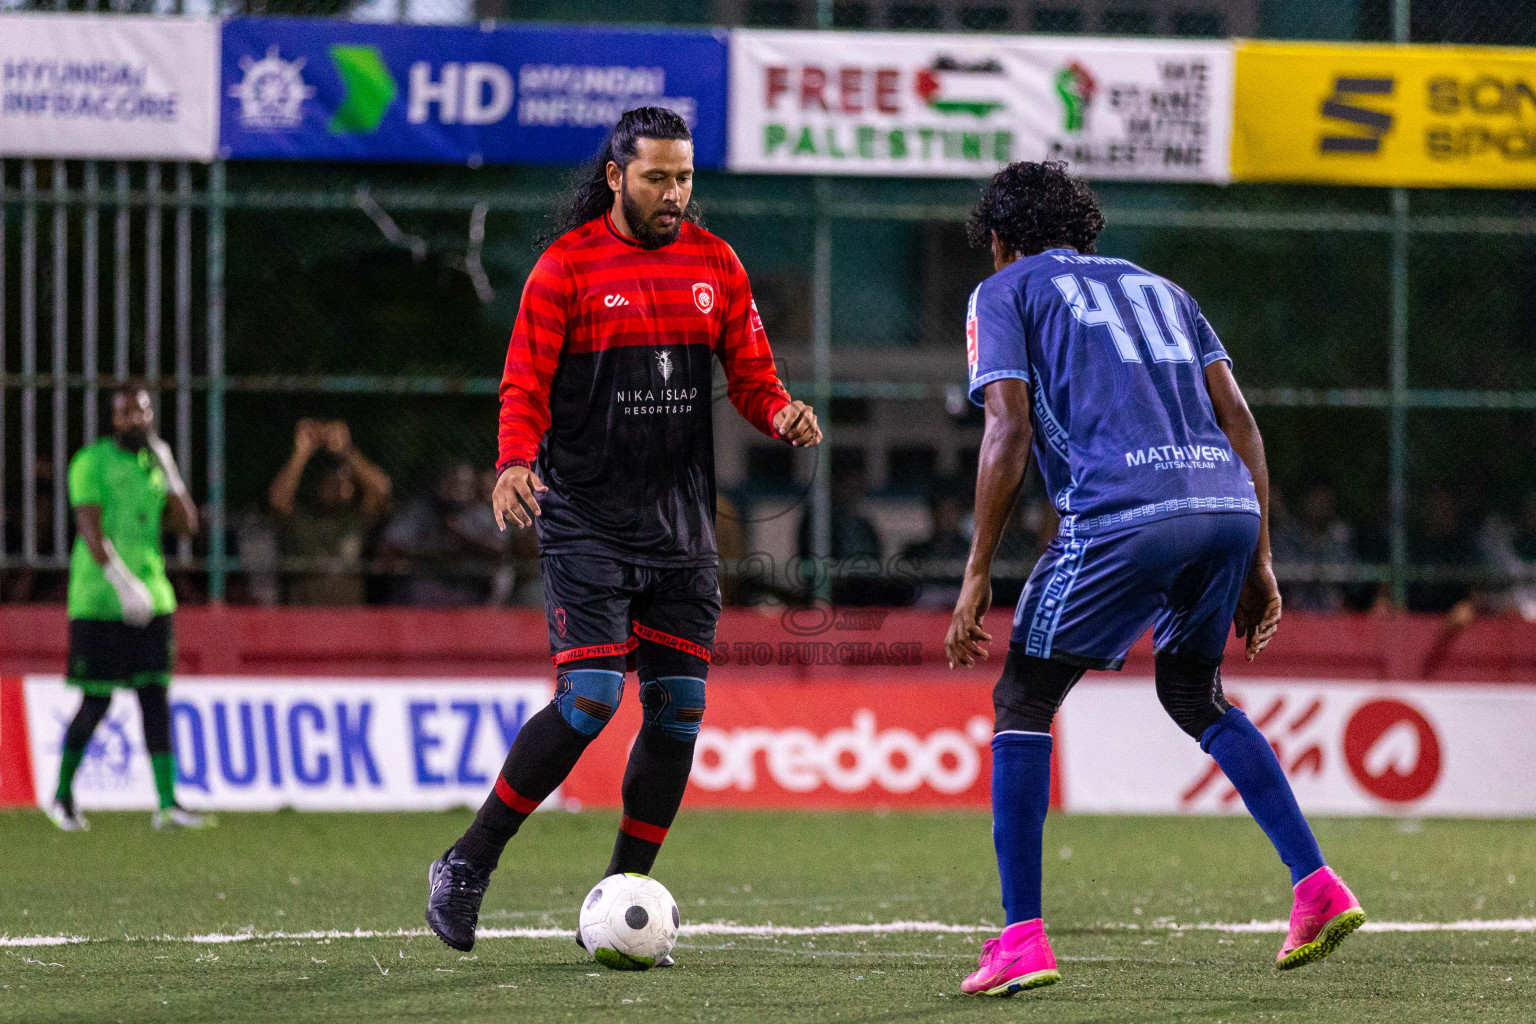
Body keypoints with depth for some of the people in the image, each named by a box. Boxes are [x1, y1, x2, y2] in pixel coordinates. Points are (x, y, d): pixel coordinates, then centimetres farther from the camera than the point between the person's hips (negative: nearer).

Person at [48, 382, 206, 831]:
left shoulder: (155, 463, 14)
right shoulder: (91, 462, -5)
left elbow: (187, 524, 9)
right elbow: (90, 528, -16)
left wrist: (169, 471, -2)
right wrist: (122, 581, -27)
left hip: (152, 598, 5)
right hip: (99, 603, -5)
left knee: (155, 696, -2)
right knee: (96, 702, -3)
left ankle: (168, 803, -5)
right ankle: (62, 793, 17)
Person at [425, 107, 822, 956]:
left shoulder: (714, 264, 8)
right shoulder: (566, 266, -4)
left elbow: (749, 374, 11)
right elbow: (525, 385, -7)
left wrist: (781, 414, -11)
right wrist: (515, 463, -25)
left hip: (682, 526, 5)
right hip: (586, 521, -5)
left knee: (679, 711, 2)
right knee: (589, 702, -16)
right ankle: (468, 865, -3)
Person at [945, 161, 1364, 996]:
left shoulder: (1004, 294, 15)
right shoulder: (1157, 287, 30)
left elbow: (1009, 433, 1)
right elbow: (1238, 420, 21)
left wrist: (975, 576, 3)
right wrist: (1257, 562, 22)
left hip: (1124, 513, -5)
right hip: (1229, 501, 6)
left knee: (1022, 703, 10)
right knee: (1194, 696, 27)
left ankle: (1022, 939, 2)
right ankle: (1317, 887, 15)